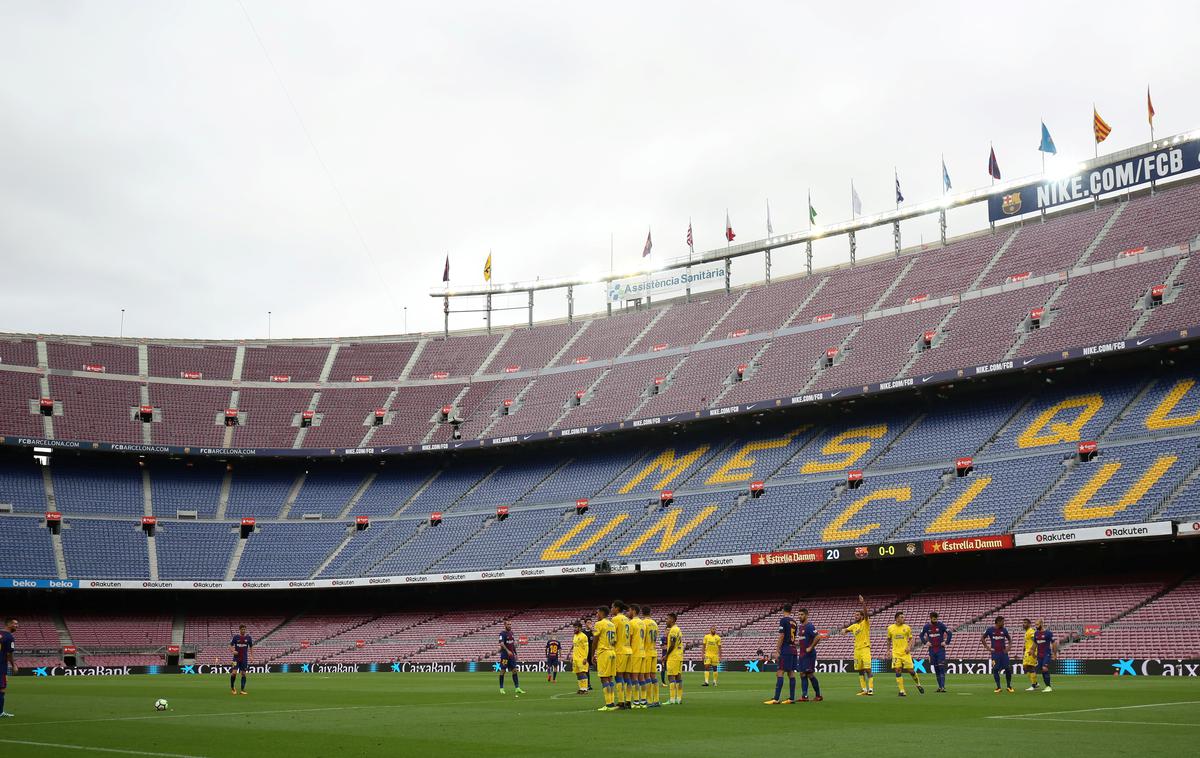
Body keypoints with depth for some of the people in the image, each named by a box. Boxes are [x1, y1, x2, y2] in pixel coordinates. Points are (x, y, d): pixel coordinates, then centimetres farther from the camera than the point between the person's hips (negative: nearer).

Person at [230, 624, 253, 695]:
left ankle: (242, 690, 7)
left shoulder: (248, 637, 3)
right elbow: (231, 646, 4)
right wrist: (233, 651, -16)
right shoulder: (236, 637, -2)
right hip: (236, 658, -2)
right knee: (234, 673, -12)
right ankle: (232, 687, 11)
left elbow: (251, 647, 12)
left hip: (244, 659, 2)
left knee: (243, 674, 1)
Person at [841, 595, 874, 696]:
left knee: (868, 669, -12)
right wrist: (844, 630, -3)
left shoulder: (865, 623, -3)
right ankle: (864, 689, 13)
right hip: (857, 649, 7)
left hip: (865, 648, -7)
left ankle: (871, 689, -12)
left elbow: (866, 613, -19)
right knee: (860, 670, 8)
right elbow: (846, 630, 22)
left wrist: (863, 603, -33)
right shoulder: (854, 626, 13)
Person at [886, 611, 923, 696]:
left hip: (905, 652, 0)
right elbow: (889, 639, 16)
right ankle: (902, 691, -3)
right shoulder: (890, 628, 3)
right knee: (898, 671, -7)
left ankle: (918, 684, 26)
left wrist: (909, 647, -9)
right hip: (896, 653, 1)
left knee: (910, 670, -1)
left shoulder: (907, 627, 1)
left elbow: (910, 639, 8)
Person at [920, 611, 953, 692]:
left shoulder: (941, 625, -5)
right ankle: (940, 687, 14)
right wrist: (926, 642, 4)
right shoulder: (926, 627, 3)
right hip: (932, 650, 3)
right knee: (936, 669, 6)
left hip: (941, 649, -3)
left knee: (941, 668, -12)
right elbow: (921, 635, 17)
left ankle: (943, 687, -13)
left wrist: (946, 642, -8)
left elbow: (949, 633, 0)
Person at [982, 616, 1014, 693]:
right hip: (995, 653, -2)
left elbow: (1009, 639, 17)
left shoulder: (1004, 630, 4)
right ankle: (998, 687, 7)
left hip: (1003, 652, 2)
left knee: (1008, 669, -2)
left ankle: (1009, 686, 13)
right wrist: (987, 647, -1)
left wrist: (1008, 647, 4)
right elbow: (983, 638, 6)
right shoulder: (990, 629, -3)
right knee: (995, 670, -2)